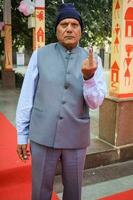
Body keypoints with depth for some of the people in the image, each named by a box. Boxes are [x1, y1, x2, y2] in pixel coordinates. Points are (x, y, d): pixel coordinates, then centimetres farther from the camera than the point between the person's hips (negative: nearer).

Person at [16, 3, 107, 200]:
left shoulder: (93, 60, -1)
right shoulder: (39, 55, -4)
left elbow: (95, 103, -7)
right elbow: (26, 97, -1)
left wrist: (89, 76, -25)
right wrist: (22, 135, 1)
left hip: (76, 137, 2)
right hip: (43, 136, -1)